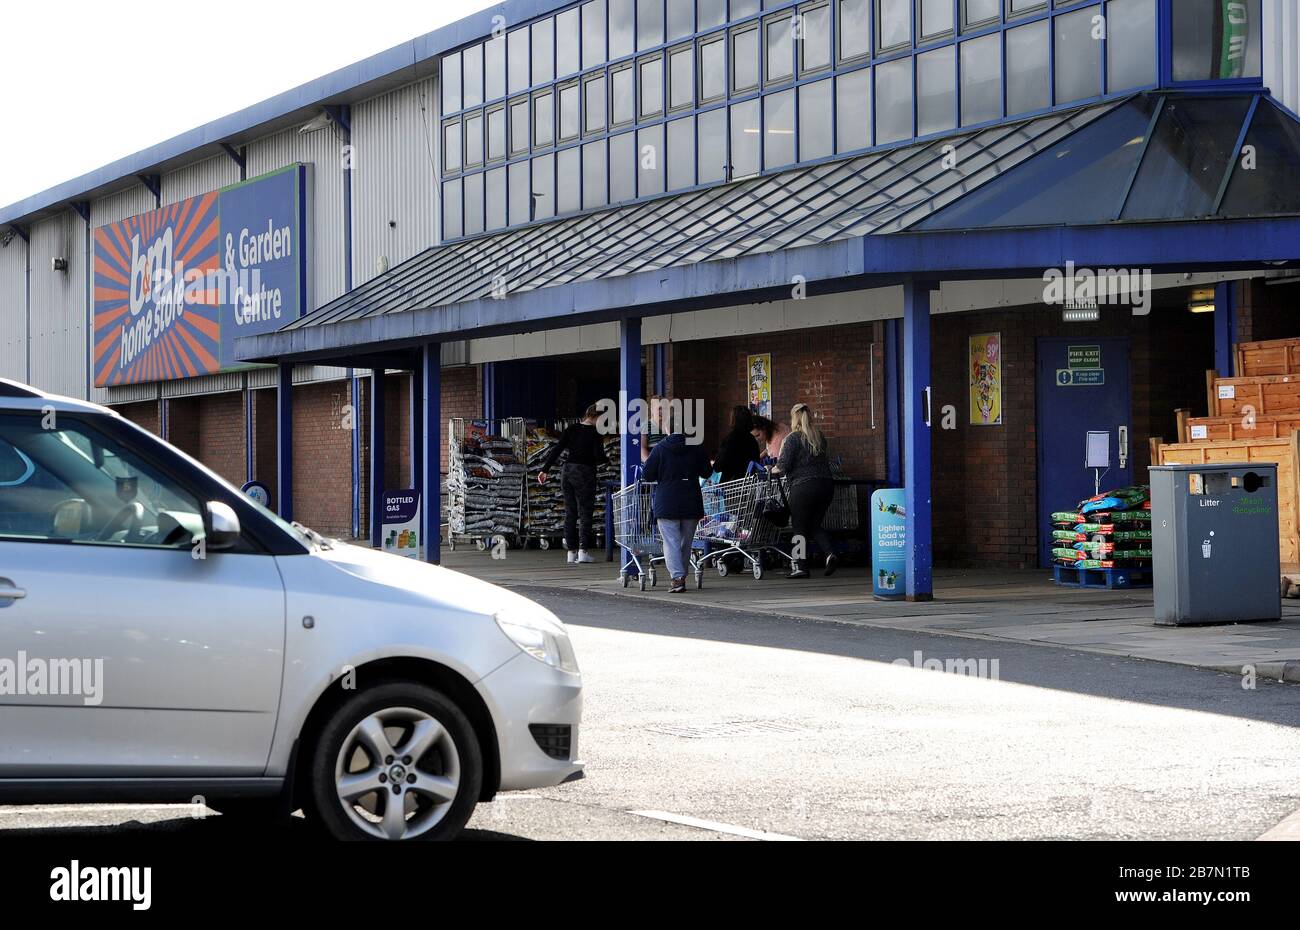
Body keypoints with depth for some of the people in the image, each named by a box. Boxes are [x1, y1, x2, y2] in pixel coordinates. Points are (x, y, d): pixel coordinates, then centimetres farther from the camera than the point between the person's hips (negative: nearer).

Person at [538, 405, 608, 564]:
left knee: (570, 513, 10)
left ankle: (571, 551, 11)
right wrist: (607, 459, 8)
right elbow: (599, 457, -15)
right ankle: (583, 551, -9)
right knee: (585, 513, -1)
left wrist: (545, 470, 5)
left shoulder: (572, 429, 8)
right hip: (585, 474, -5)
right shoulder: (595, 433, -7)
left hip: (568, 472, 5)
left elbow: (557, 449, 4)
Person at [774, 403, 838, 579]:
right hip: (826, 484, 6)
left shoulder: (793, 438, -8)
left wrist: (775, 469, 10)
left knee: (800, 528, 5)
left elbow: (783, 466, -12)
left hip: (803, 487, -6)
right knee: (815, 525, 17)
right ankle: (830, 553, -4)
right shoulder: (819, 436, 11)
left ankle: (801, 567, 3)